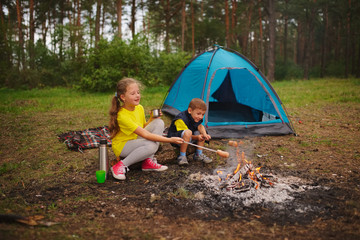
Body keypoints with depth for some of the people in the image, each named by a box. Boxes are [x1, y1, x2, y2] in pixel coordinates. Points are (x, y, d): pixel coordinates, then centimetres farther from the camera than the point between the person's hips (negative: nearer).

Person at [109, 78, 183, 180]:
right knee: (151, 145, -35)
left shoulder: (139, 108, -3)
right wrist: (170, 140, -35)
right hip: (122, 145, -8)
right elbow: (145, 135, -33)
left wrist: (152, 119, -9)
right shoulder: (122, 115, -29)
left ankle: (148, 161, -10)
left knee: (159, 122, -11)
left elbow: (144, 127, 11)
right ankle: (121, 166, -18)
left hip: (137, 140, 8)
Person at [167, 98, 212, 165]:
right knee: (188, 132, -37)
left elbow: (200, 126, -13)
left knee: (203, 132, -3)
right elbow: (186, 134, -27)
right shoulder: (181, 119, -26)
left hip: (188, 139, 8)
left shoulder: (197, 118, -1)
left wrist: (204, 135, -33)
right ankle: (182, 156, -28)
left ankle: (199, 154, 3)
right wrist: (197, 137, -39)